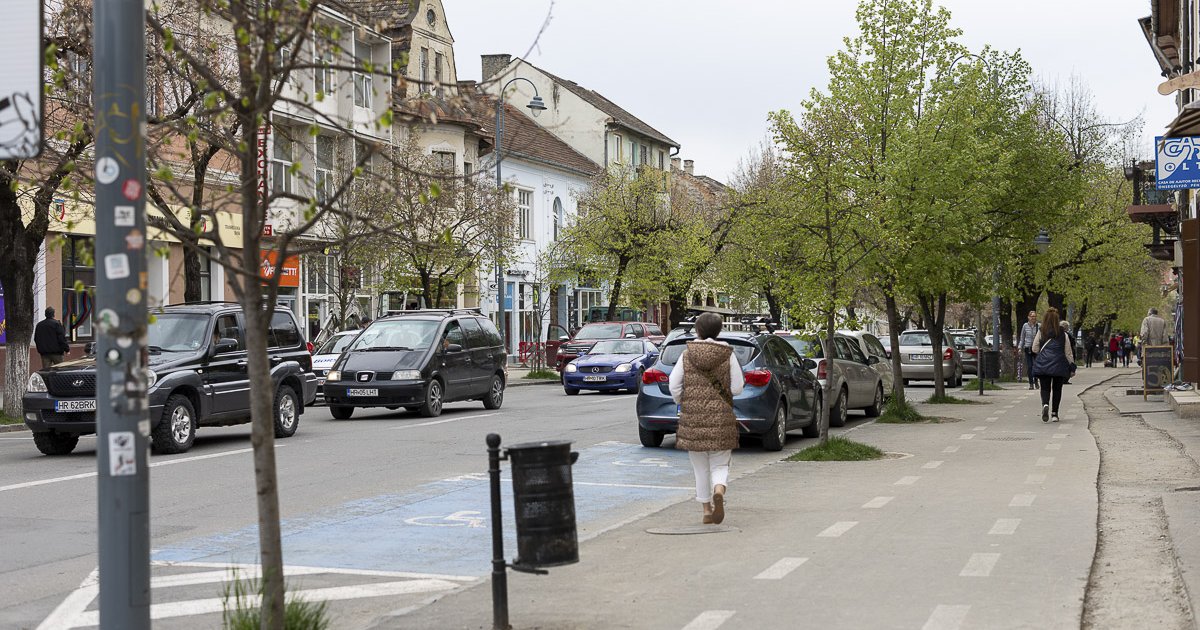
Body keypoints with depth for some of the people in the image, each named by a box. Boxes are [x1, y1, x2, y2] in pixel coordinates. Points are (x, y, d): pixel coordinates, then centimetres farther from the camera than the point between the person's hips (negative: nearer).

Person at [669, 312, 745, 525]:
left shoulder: (687, 355, -1)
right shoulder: (728, 355, -3)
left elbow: (674, 386, -2)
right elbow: (737, 388, -4)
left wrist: (682, 404, 16)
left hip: (692, 418, 1)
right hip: (721, 417, -1)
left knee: (701, 468, 12)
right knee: (719, 465, 5)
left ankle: (707, 510, 14)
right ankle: (718, 492, -24)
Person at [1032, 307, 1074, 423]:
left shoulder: (1041, 333, -2)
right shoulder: (1063, 334, 1)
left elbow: (1035, 349, 3)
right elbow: (1068, 352, 5)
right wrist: (1072, 366, 12)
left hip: (1043, 364, -1)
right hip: (1059, 365, 1)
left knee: (1045, 388, 4)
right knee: (1057, 388, 13)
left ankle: (1045, 405, -25)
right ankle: (1054, 413, 12)